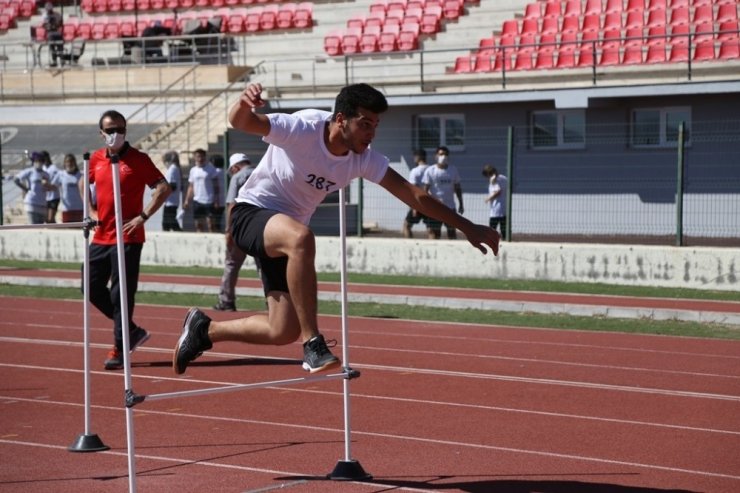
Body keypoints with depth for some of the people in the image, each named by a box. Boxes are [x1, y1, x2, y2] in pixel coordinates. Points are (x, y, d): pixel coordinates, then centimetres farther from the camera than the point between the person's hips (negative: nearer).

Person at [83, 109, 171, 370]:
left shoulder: (137, 159, -7)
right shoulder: (96, 159, 9)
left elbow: (163, 188, -11)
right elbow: (84, 185, 27)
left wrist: (143, 217, -15)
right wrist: (91, 212, 13)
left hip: (127, 238, -6)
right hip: (101, 236, 6)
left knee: (121, 294, -6)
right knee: (93, 288, 7)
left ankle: (119, 349, 2)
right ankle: (131, 331, 22)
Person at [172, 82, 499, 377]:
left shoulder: (365, 159, -9)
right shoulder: (302, 130, -25)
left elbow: (414, 195, -5)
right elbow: (239, 122, -34)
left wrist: (466, 227, -8)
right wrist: (245, 103, -59)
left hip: (286, 231, 7)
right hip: (251, 214, -7)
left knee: (283, 332, -1)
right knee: (301, 238, -41)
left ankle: (204, 329, 24)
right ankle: (313, 345, -36)